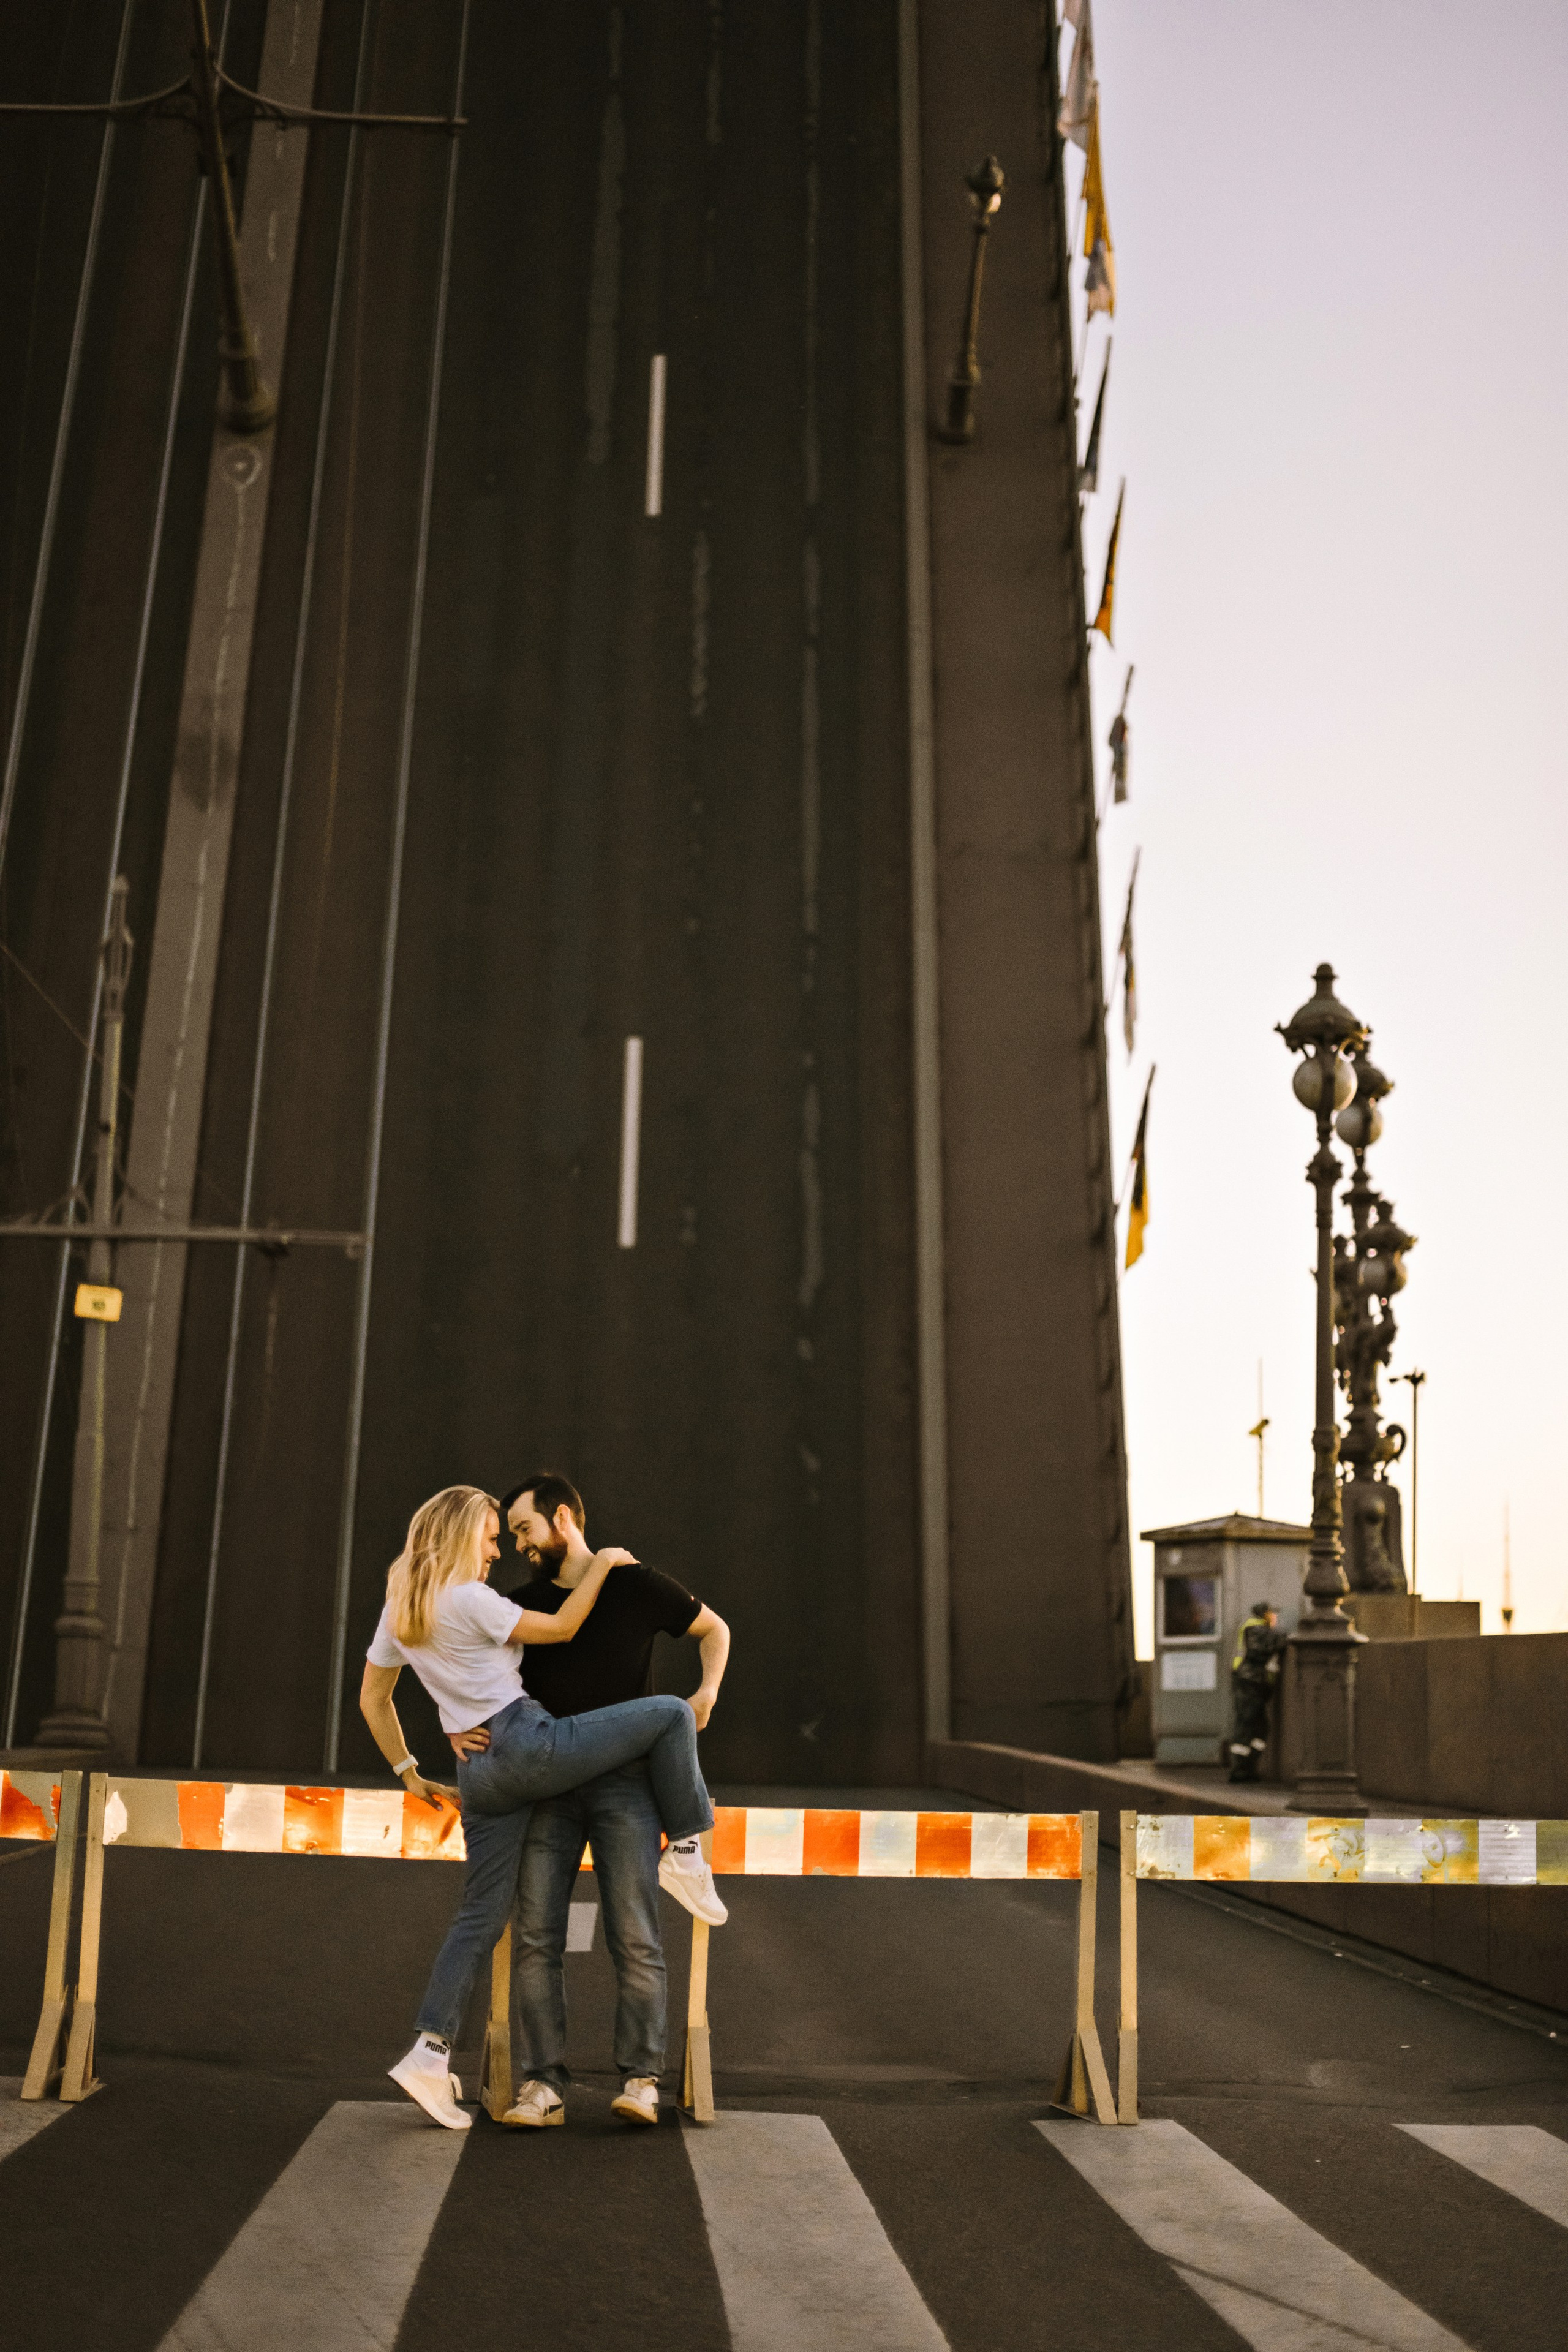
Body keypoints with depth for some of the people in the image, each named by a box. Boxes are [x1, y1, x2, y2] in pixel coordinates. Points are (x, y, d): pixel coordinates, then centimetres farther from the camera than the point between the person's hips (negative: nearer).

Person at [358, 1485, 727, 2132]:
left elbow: (372, 1700, 21)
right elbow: (560, 1628, -4)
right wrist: (600, 1567, 7)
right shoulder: (467, 1599, -11)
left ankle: (430, 2052, 3)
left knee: (480, 1917, 11)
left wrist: (407, 1773, 24)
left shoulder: (398, 1610, 14)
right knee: (670, 1713, -1)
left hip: (480, 1775, 8)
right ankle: (685, 1851, 3)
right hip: (528, 1745, -8)